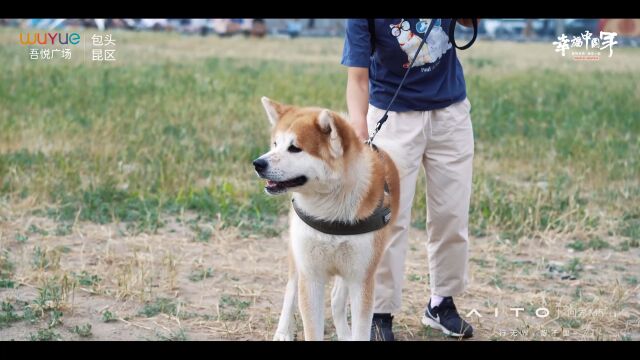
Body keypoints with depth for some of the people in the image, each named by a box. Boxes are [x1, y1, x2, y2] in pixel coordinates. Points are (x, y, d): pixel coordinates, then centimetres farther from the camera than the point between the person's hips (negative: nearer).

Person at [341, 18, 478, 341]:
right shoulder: (360, 22, -20)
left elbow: (469, 22, 8)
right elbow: (358, 79, -23)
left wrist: (467, 22, -17)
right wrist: (359, 143, -37)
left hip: (451, 110, 3)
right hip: (394, 115, -3)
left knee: (452, 215, 8)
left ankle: (441, 303, 23)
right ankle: (380, 313, 7)